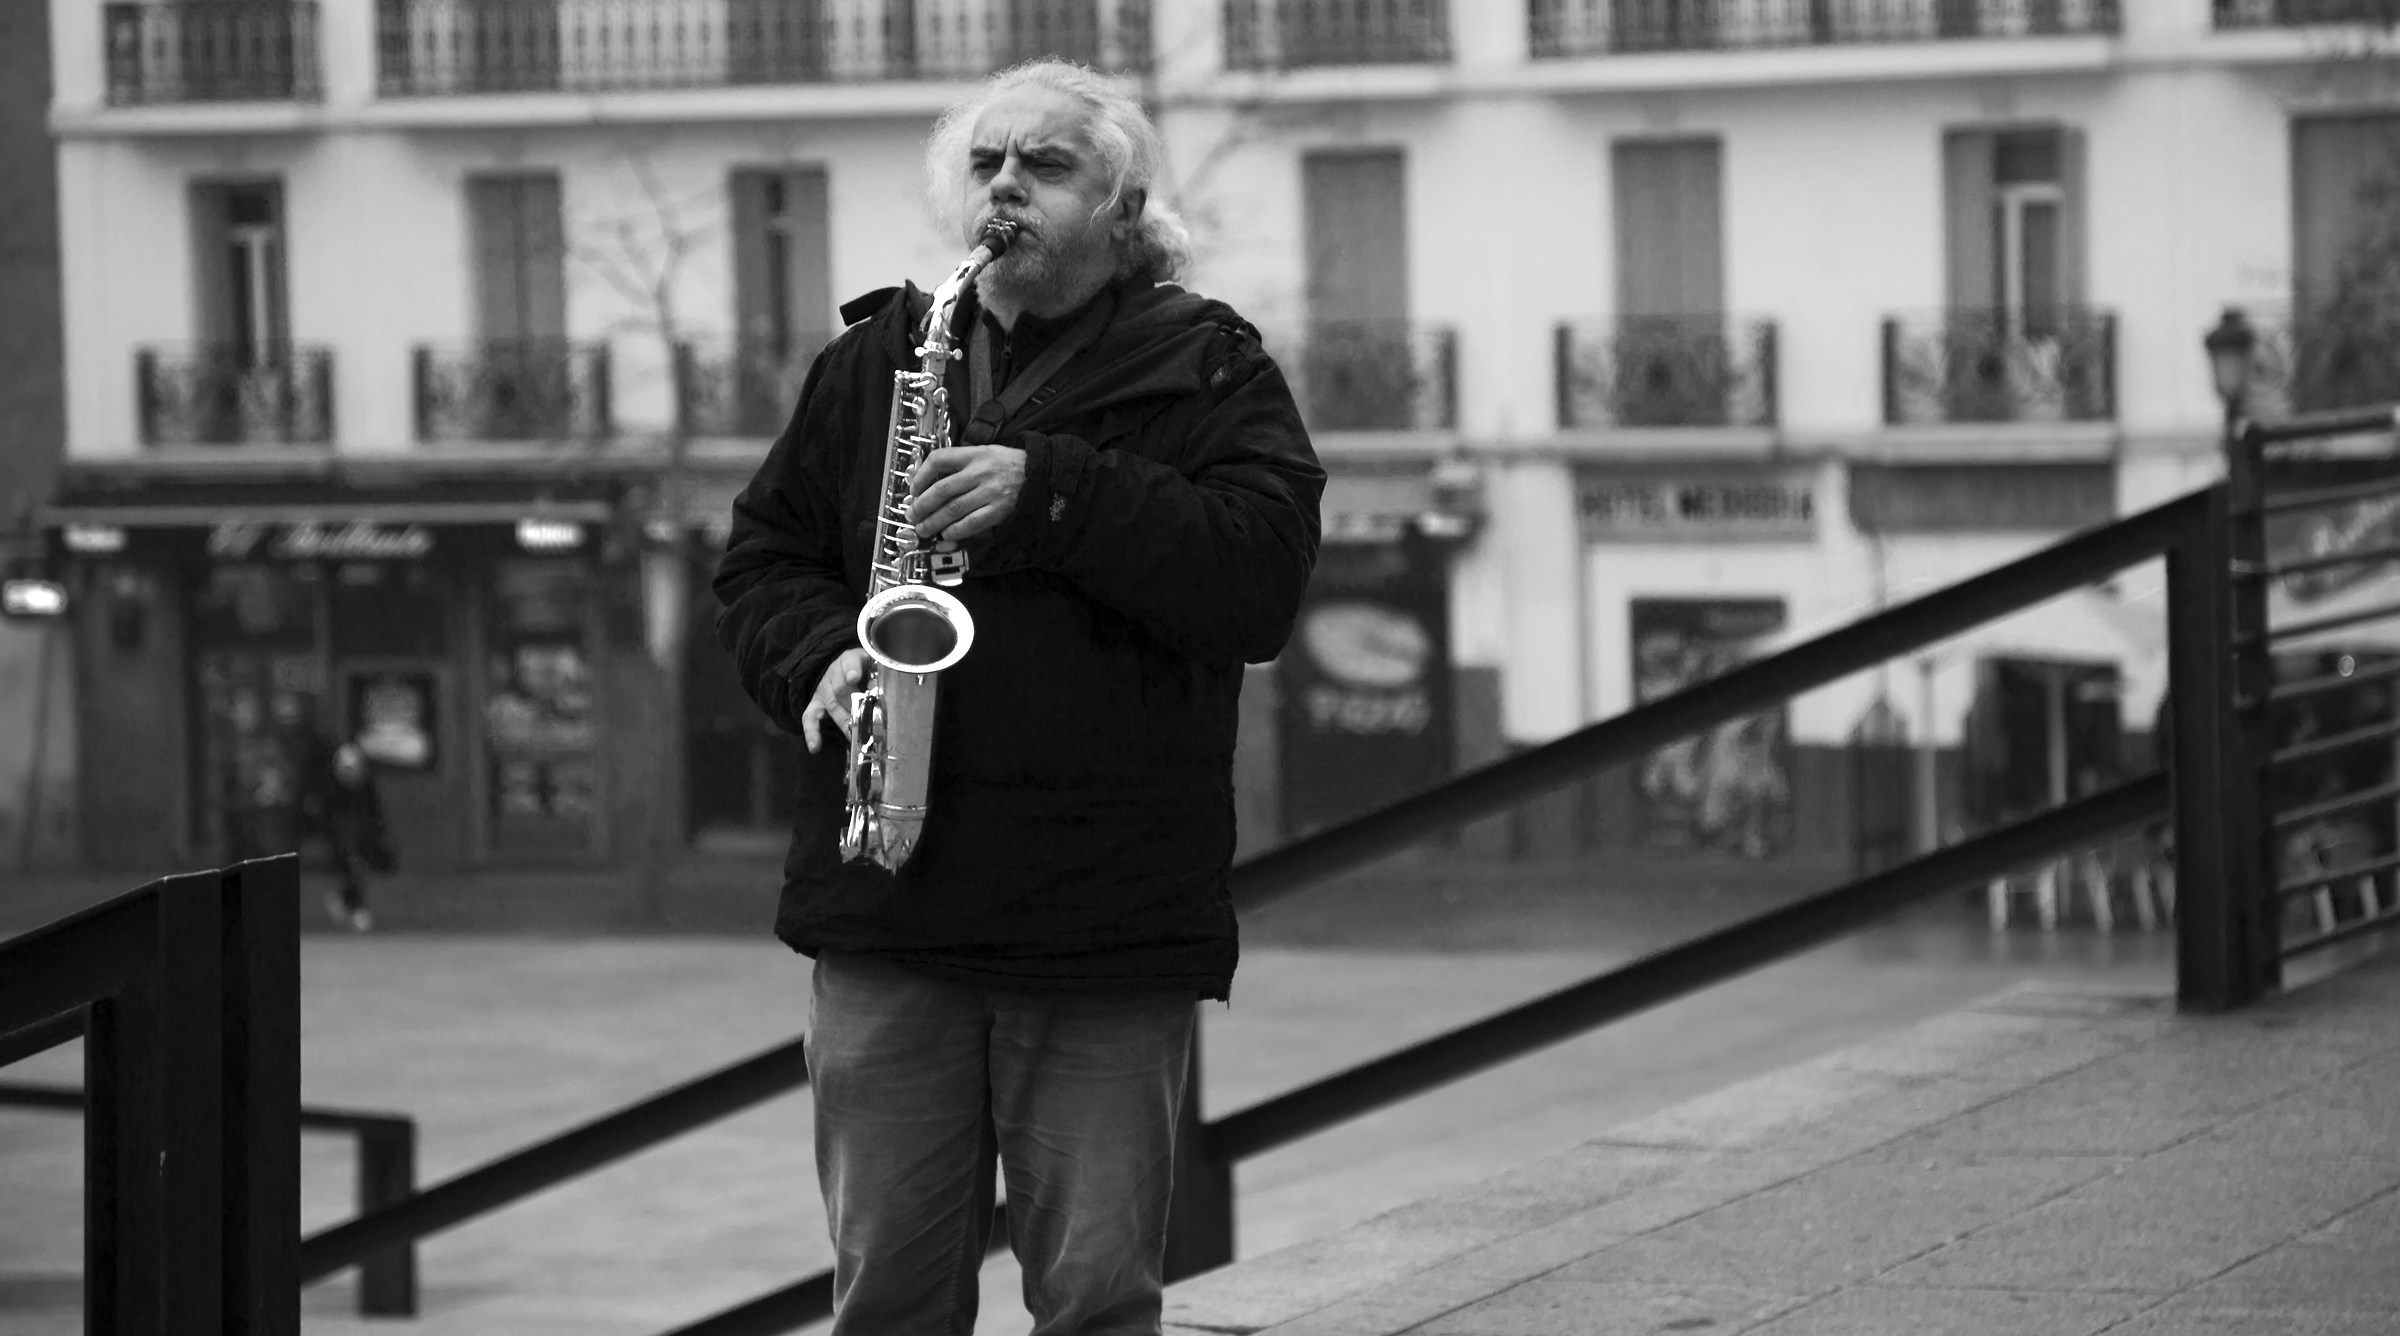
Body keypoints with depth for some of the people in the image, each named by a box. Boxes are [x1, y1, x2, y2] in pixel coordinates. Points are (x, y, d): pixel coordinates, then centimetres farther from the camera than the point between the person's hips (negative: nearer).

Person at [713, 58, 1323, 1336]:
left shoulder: (1206, 372, 2)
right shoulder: (869, 360, 13)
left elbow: (1258, 579, -12)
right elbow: (762, 558, 18)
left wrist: (1051, 491, -20)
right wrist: (821, 659, -3)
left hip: (1111, 921, -3)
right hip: (885, 907, 3)